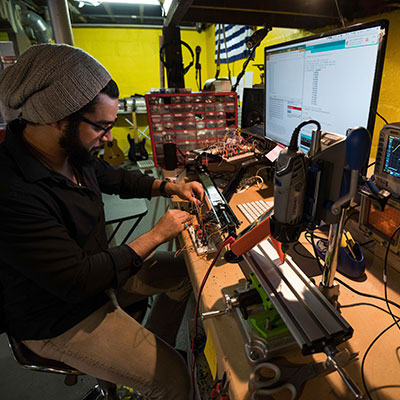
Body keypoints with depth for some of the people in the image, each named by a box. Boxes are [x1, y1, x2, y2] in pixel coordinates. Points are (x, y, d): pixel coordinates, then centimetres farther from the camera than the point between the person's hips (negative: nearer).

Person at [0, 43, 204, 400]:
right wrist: (155, 236, -22)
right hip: (61, 320, -8)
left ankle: (152, 348, 29)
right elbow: (78, 280, -30)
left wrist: (169, 187, 0)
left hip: (95, 268, 8)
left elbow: (113, 177, 11)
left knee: (185, 270, 13)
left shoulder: (73, 152, -8)